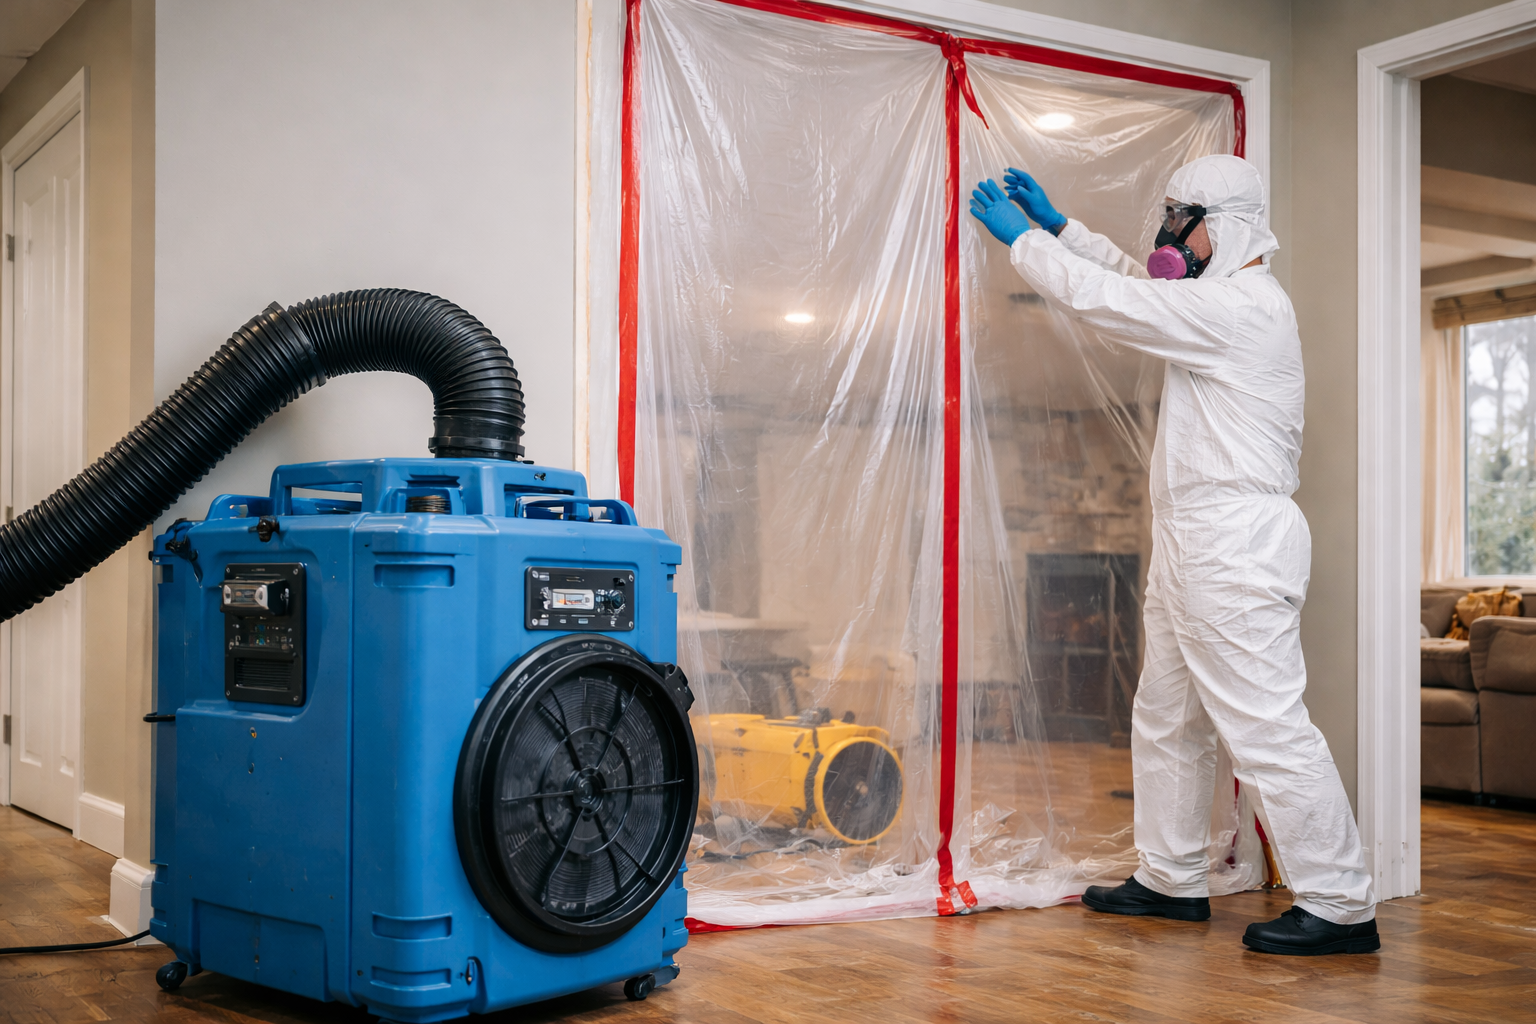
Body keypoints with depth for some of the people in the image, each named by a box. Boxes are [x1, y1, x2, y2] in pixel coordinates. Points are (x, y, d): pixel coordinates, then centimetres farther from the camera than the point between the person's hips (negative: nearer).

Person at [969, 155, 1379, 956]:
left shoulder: (1240, 307, -14)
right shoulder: (1223, 303, 18)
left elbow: (1102, 298, -14)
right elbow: (1129, 279, 33)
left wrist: (1021, 236, -2)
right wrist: (1056, 223, 27)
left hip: (1234, 549, -11)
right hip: (1193, 549, 11)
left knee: (1266, 725, -9)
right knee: (1166, 719, 17)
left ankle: (1340, 908, -3)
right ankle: (1172, 880, 28)